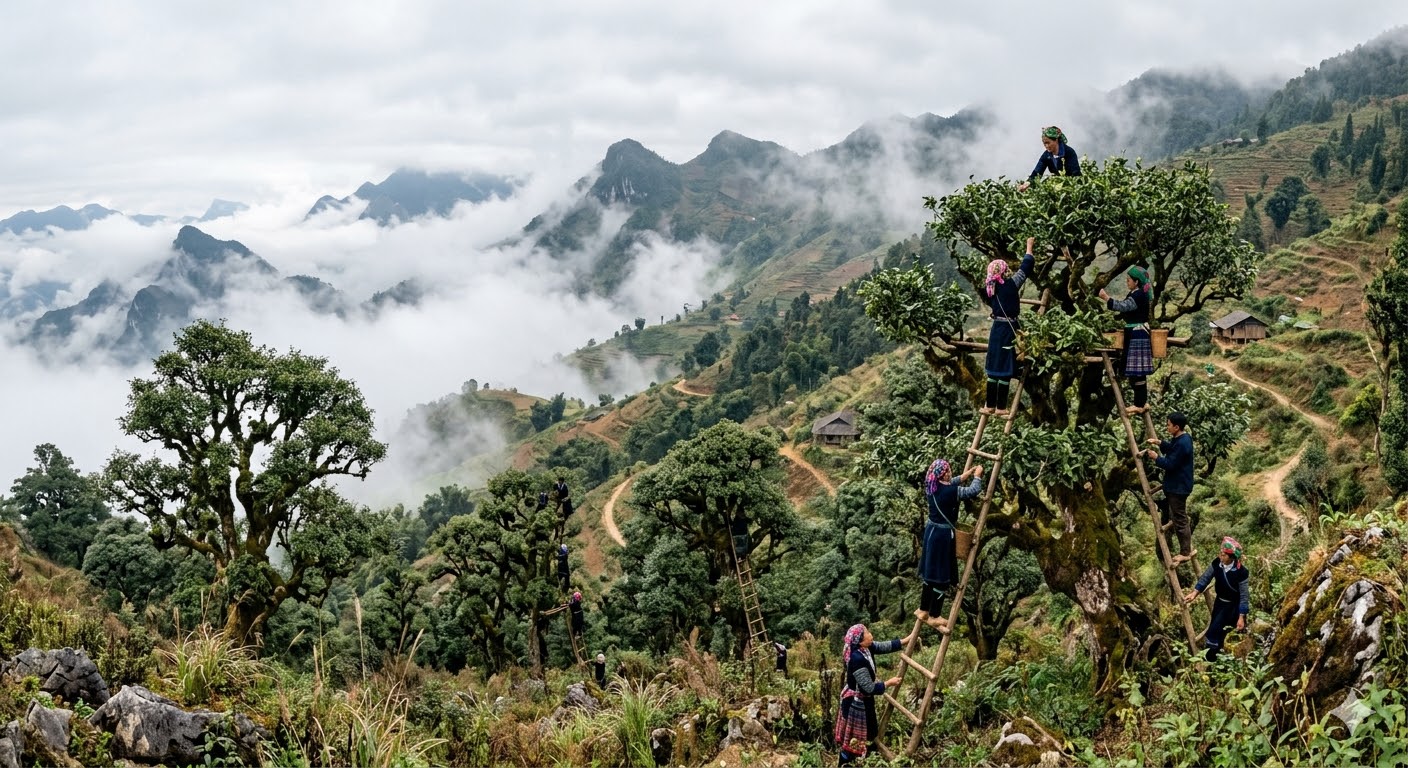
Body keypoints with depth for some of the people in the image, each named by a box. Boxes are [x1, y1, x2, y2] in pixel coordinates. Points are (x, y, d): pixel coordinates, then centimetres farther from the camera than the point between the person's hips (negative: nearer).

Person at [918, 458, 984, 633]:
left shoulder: (932, 488, 0)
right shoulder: (950, 491, -23)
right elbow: (974, 490, -11)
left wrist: (967, 474, 22)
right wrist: (977, 475, 7)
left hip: (931, 530, 8)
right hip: (943, 535, -8)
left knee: (931, 572, 19)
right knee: (942, 576, 2)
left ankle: (923, 611, 29)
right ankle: (934, 617, 9)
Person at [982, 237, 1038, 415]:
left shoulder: (991, 287, 3)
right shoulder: (1010, 285, -12)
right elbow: (1025, 268, -6)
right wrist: (1029, 247, 7)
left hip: (996, 328, 6)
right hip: (1008, 329, -6)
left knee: (994, 368, 11)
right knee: (1005, 369, -1)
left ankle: (990, 405, 14)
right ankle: (1000, 407, 1)